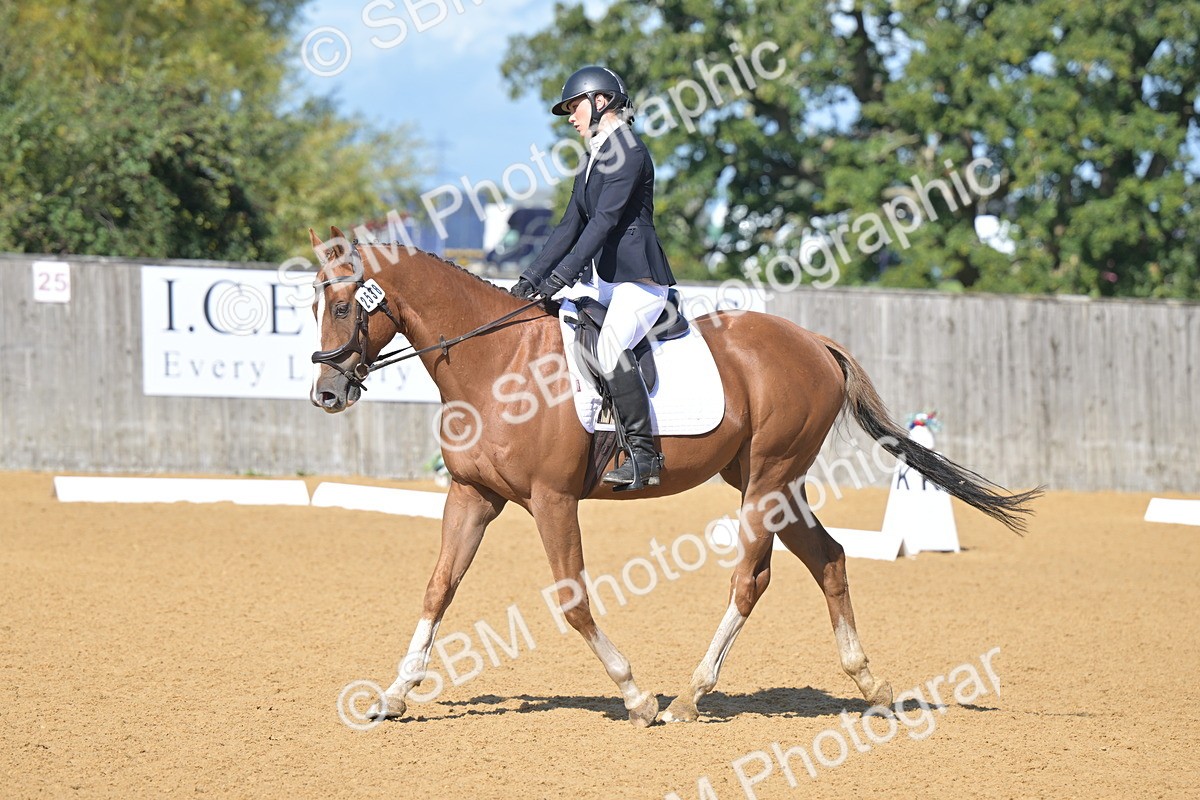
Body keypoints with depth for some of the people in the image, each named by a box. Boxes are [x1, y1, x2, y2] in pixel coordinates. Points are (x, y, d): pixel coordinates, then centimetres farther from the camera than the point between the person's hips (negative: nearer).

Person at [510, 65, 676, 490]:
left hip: (639, 278, -11)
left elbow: (605, 220, -19)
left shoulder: (628, 152, -10)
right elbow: (570, 226, 17)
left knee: (610, 346, -30)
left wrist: (563, 276, -24)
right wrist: (531, 277, 7)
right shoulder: (593, 160, 18)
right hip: (606, 280, 11)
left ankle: (643, 454, -27)